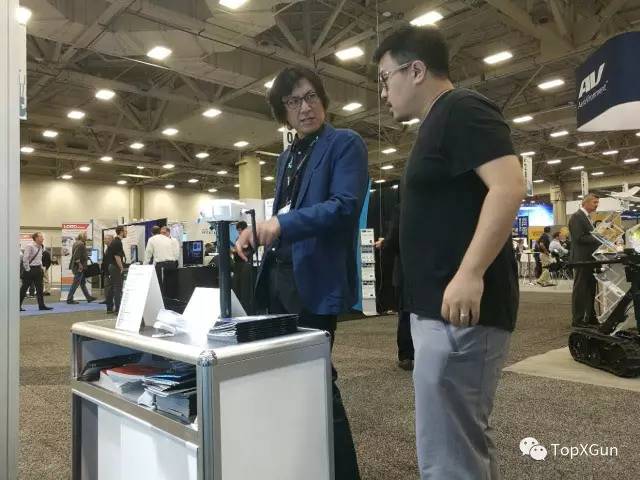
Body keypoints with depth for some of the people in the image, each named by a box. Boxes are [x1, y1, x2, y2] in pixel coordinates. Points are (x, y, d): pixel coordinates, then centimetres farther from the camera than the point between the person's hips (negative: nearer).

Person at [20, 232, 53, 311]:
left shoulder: (41, 247, 9)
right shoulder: (29, 246, -16)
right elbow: (25, 259, -18)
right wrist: (27, 269, -16)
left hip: (38, 270, 8)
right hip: (30, 270, -8)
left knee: (39, 288, 7)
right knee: (24, 288, 2)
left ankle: (41, 305, 10)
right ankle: (18, 306, 11)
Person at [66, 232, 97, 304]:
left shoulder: (76, 243, 15)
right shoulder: (80, 244, -17)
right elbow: (76, 256, -24)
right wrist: (80, 264, -21)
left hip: (79, 267, 11)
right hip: (79, 267, -11)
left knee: (83, 282, 15)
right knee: (75, 283, -4)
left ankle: (88, 297, 22)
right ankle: (69, 299, 2)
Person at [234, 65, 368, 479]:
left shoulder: (346, 144, -4)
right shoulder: (287, 157, 20)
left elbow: (345, 205, -18)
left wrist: (283, 224, -27)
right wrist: (259, 228, 3)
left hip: (316, 280, -8)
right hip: (279, 277, 8)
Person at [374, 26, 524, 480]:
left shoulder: (462, 108, -9)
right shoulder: (439, 122, 21)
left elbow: (509, 186, -22)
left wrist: (470, 274, -27)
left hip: (460, 308, -11)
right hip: (441, 308, 11)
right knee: (468, 442, 20)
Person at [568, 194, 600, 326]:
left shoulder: (587, 217, 18)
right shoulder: (577, 217, -13)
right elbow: (579, 238, -21)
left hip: (589, 259, 10)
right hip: (581, 259, -10)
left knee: (590, 289, 14)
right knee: (580, 290, -4)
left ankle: (590, 316, 22)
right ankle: (577, 319, 1)